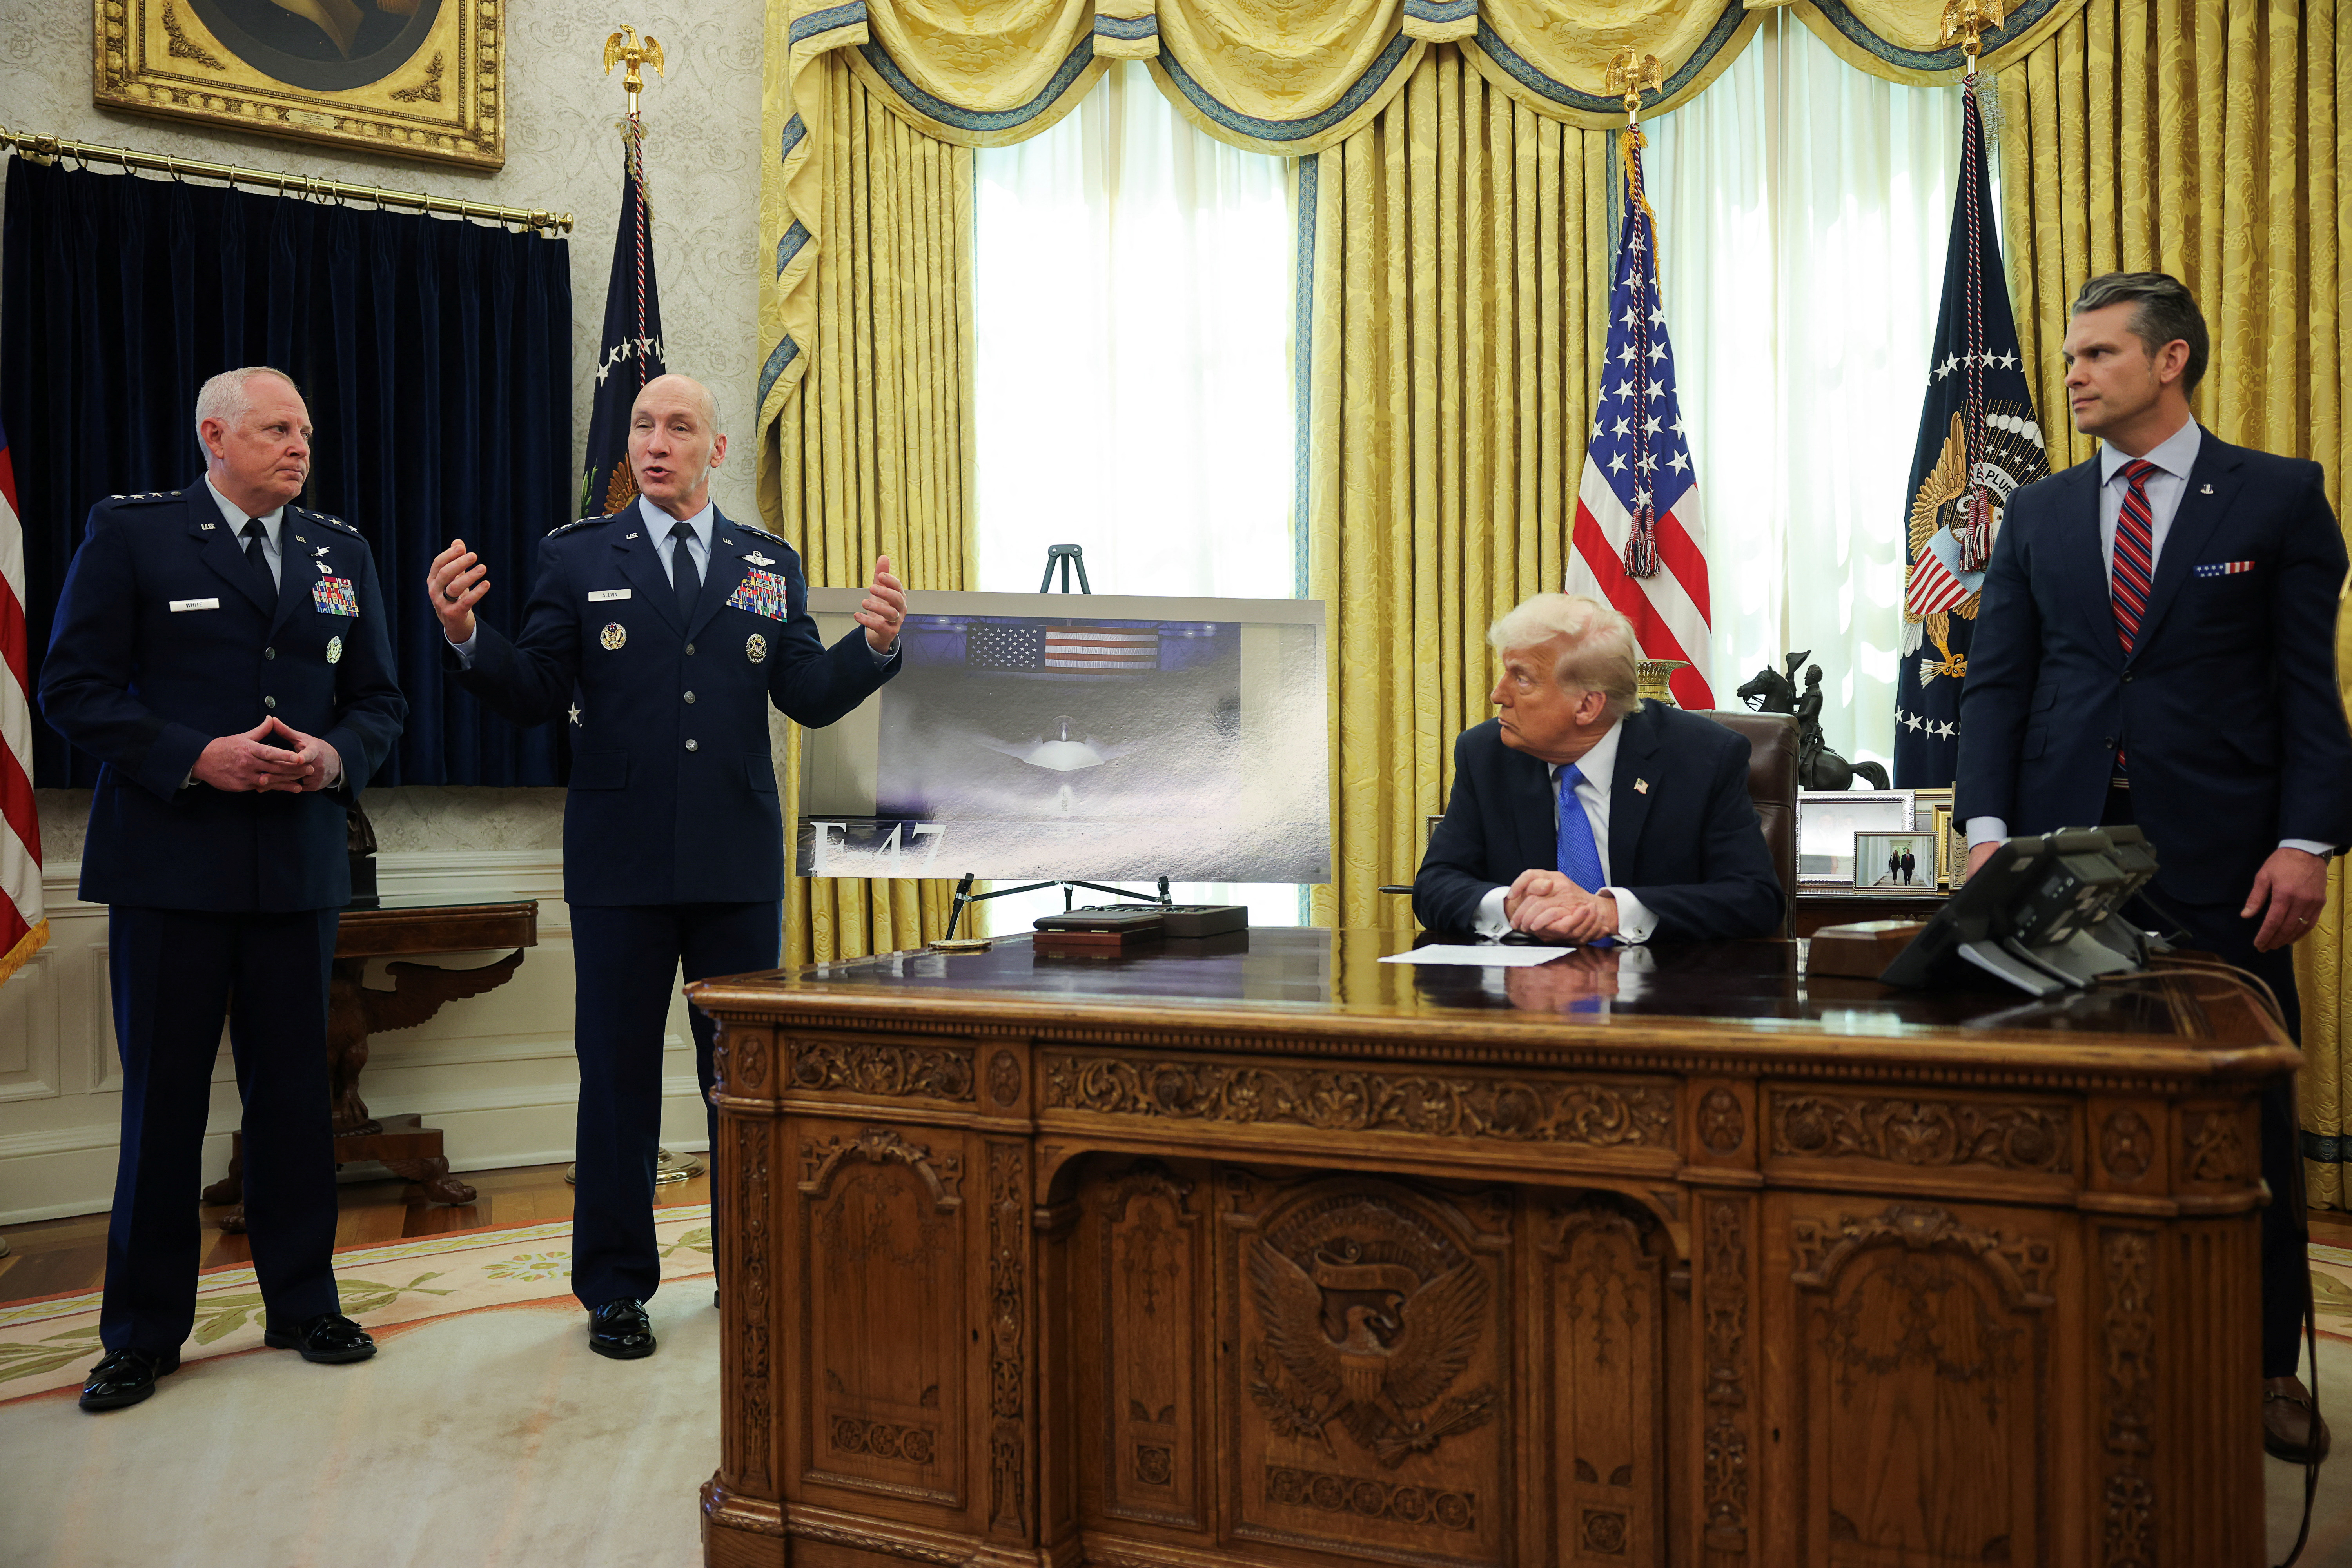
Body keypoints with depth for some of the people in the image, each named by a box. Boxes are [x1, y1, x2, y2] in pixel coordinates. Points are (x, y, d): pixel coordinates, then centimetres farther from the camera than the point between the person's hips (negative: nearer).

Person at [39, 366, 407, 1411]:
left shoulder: (343, 554, 12)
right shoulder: (129, 534, 0)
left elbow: (380, 700, 13)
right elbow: (73, 689, -6)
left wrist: (337, 757, -8)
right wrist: (195, 757, -17)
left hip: (299, 865, 3)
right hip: (168, 863, -3)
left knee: (294, 1092, 9)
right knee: (162, 1097, 4)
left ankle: (302, 1304, 22)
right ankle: (143, 1331, 16)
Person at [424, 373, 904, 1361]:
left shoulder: (770, 566, 9)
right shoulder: (578, 559, 4)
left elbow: (809, 697, 1)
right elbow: (535, 696, -3)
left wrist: (873, 644, -16)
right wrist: (466, 637, -20)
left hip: (740, 869, 2)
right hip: (622, 866, -2)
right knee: (617, 1077, 6)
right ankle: (616, 1289, 18)